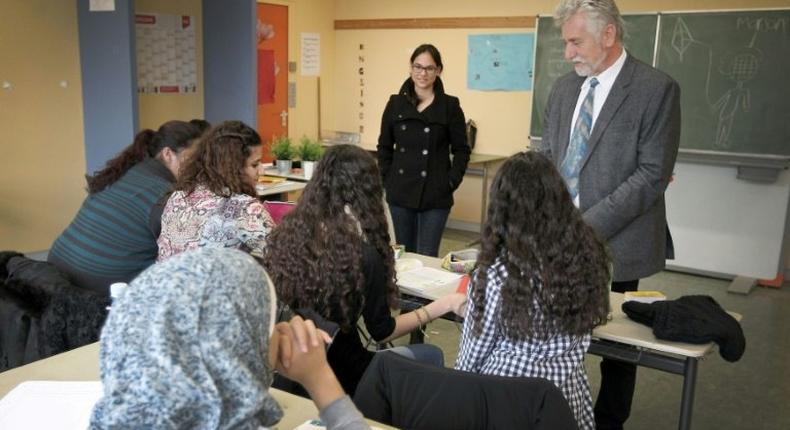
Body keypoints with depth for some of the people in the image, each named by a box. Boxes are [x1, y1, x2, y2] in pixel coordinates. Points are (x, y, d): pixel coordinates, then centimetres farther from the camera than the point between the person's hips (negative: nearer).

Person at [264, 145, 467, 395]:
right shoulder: (363, 254, -24)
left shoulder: (286, 234, -9)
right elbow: (382, 332, -13)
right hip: (339, 375, -6)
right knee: (432, 356, 19)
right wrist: (444, 305, -2)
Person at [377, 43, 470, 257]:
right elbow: (384, 147, 12)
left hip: (435, 195, -3)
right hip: (400, 192, 3)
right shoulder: (396, 104, 6)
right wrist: (386, 180, 3)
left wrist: (451, 182, -7)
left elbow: (461, 150, 2)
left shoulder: (450, 106, -1)